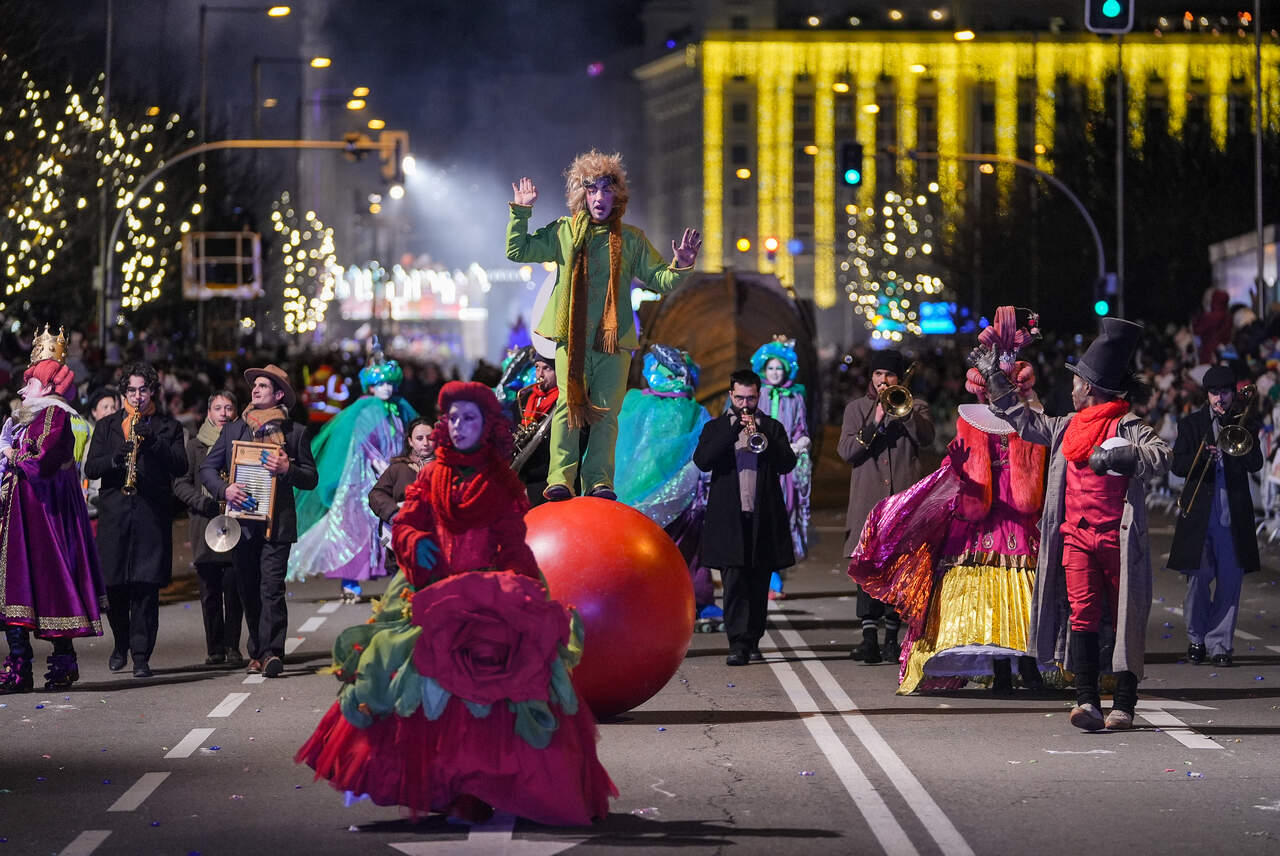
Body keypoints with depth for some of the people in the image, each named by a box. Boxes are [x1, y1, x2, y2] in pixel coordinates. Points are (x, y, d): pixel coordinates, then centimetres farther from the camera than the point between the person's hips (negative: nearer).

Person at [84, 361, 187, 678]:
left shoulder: (169, 428, 13)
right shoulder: (107, 426, 17)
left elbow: (181, 466, 0)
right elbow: (91, 468, 6)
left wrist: (154, 442, -12)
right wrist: (116, 459, -13)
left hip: (152, 515, -2)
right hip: (114, 514, 2)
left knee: (146, 587, -8)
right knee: (114, 585, 1)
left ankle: (141, 655, -5)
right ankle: (121, 644, 24)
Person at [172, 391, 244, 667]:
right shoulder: (195, 446, 11)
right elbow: (180, 483, 8)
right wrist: (202, 502, -9)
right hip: (205, 528, 1)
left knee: (234, 591, -7)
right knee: (209, 592, 0)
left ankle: (233, 647, 1)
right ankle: (215, 649, 7)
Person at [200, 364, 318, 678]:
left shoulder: (295, 432, 7)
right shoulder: (233, 430, 14)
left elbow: (311, 478, 7)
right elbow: (207, 468, 12)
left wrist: (287, 469, -13)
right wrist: (224, 490, -7)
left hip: (276, 523, -3)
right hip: (241, 522, 3)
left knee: (272, 588, -12)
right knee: (248, 591, 6)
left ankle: (271, 652, -15)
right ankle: (258, 651, 14)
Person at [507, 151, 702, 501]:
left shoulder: (631, 239, 10)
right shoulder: (564, 232, 9)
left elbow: (658, 280, 12)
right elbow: (517, 251, 10)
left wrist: (679, 267, -6)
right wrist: (521, 213, 3)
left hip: (614, 339, 1)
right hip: (572, 337, -1)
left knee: (606, 412, -1)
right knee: (569, 406, -8)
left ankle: (599, 481, 1)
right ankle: (561, 479, -9)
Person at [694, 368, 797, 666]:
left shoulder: (772, 428, 13)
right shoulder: (716, 428, 11)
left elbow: (787, 464, -1)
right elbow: (702, 461, -7)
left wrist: (763, 441, -16)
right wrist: (734, 430, -13)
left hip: (764, 518, 1)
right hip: (729, 518, -1)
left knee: (759, 583, 4)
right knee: (734, 582, -10)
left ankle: (752, 641, 14)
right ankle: (738, 644, -15)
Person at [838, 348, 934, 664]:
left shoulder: (915, 407, 13)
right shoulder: (857, 408, 15)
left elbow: (926, 437, -7)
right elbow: (845, 451, 1)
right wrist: (876, 423, -8)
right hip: (867, 500, 0)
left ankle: (892, 638, 8)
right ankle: (869, 636, -17)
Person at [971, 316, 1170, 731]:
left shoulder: (1128, 427, -5)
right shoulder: (1066, 428, 17)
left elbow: (1161, 456, -20)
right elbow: (1024, 419, 31)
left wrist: (1116, 455, -29)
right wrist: (994, 376, 34)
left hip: (1119, 538, -5)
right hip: (1076, 537, 5)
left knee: (1125, 622, 2)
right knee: (1083, 614, -11)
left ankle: (1123, 704, 7)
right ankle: (1087, 701, -19)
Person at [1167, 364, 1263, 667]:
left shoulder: (1244, 427, 11)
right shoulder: (1191, 424, 9)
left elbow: (1256, 463, -1)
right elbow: (1178, 465, 1)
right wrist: (1203, 456, -17)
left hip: (1234, 514, 1)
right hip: (1199, 512, -1)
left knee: (1229, 580, -1)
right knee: (1198, 579, -2)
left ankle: (1220, 644, 5)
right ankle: (1196, 639, 13)